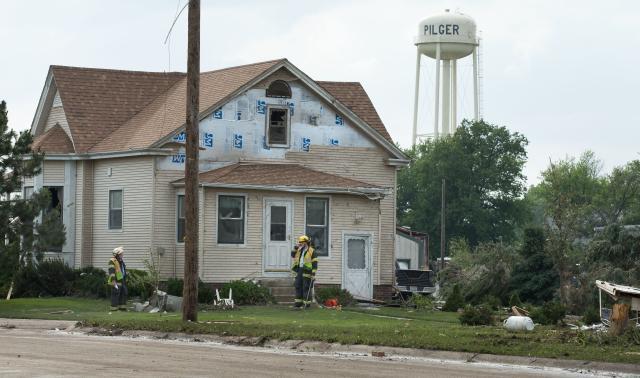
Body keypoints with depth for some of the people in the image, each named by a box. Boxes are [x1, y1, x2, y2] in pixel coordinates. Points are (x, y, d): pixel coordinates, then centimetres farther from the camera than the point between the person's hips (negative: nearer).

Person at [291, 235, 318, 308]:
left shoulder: (311, 251, -6)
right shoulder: (299, 250, 15)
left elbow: (315, 263, -9)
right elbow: (293, 256, 19)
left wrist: (313, 273, -16)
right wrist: (295, 248, 6)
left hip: (307, 272, -7)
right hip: (299, 271, 7)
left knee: (306, 288, -6)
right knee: (298, 286, 6)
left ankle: (307, 302, -2)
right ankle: (299, 302, 11)